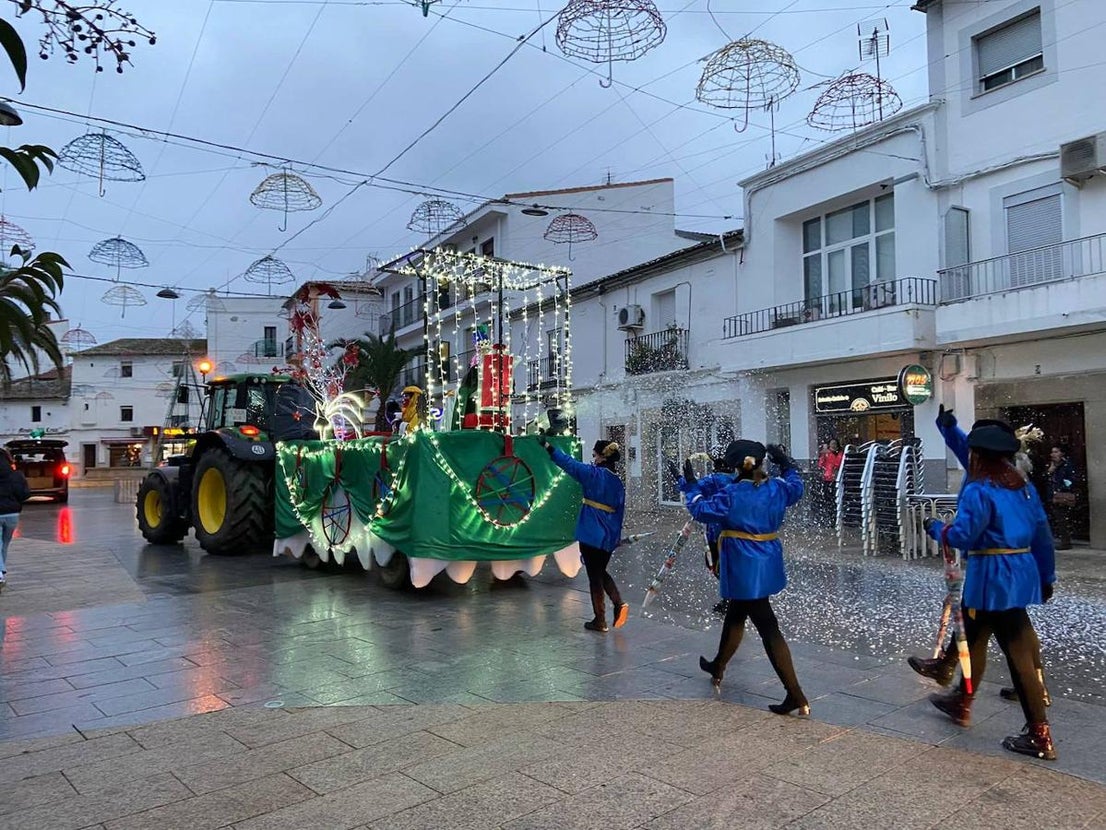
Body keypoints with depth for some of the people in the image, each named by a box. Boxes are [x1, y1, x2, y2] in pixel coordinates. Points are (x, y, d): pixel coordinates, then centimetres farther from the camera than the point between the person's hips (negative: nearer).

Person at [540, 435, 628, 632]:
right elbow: (619, 512, 11)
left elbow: (568, 463, -10)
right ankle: (619, 604, 5)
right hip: (608, 537, 6)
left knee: (595, 576, 4)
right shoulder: (618, 483, 7)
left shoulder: (594, 474, -11)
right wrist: (616, 536, 18)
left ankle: (599, 621, 12)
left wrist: (547, 446, -2)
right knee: (601, 572, 23)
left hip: (591, 534, -6)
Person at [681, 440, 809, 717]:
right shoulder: (777, 489, 0)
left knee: (768, 629, -4)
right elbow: (796, 486, 21)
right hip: (768, 566, 7)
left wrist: (691, 486, 4)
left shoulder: (733, 496, -18)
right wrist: (786, 463, 34)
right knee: (735, 615, 23)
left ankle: (797, 698, -2)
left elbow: (701, 510, -10)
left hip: (745, 571, -7)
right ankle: (718, 667, 39)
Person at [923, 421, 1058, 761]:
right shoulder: (1024, 487, 9)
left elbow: (962, 535, -20)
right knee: (974, 637, 18)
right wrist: (1046, 577, 19)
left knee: (1018, 653, 2)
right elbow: (1043, 535, 12)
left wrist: (935, 527, -1)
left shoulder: (978, 490, -15)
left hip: (992, 577, -8)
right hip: (1021, 572, 8)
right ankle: (961, 704, 30)